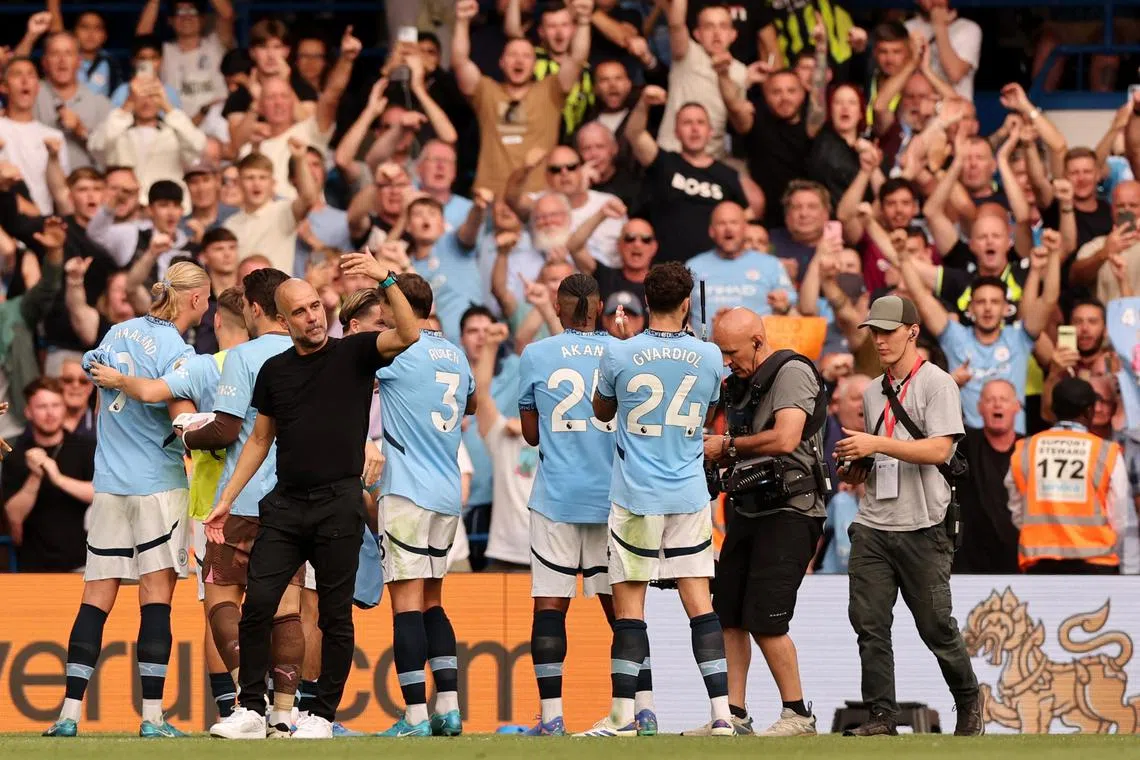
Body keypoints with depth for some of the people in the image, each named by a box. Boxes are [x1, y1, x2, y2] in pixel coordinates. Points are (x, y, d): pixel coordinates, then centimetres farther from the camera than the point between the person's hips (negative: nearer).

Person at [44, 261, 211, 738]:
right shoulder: (175, 351, -12)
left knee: (96, 599, 5)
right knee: (156, 598, -3)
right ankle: (152, 716, -5)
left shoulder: (119, 333, 9)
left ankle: (70, 713, 0)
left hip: (108, 481, 6)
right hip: (159, 483, -6)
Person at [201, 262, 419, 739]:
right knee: (257, 605, -6)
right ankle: (251, 710, 1)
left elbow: (408, 335, -17)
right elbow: (260, 440, 17)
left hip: (338, 504, -3)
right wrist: (226, 500, 13)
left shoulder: (353, 354, 1)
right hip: (285, 504, 3)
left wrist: (385, 280, -27)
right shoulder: (274, 371, 11)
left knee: (335, 614, 1)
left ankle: (324, 716, 9)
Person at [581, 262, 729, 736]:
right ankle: (721, 711, -2)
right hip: (690, 496, 2)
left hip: (634, 497, -2)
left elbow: (601, 411, 12)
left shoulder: (619, 355, -8)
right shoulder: (708, 356, -1)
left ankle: (623, 715, 1)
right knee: (700, 604, 3)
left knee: (628, 607, 1)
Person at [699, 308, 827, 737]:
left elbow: (785, 440, -24)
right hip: (750, 508, 9)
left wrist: (727, 446, -11)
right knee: (729, 616, 5)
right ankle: (734, 716, 9)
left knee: (764, 620, -12)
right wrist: (709, 453, 2)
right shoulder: (742, 383, 17)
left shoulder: (792, 373, -10)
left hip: (790, 511, -9)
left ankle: (797, 714, -3)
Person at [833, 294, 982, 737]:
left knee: (936, 626, -1)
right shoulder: (873, 392, 18)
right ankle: (882, 717, -1)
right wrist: (855, 468, 4)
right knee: (869, 623, -3)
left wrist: (877, 444, -22)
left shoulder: (937, 384, -4)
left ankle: (968, 702, 18)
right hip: (872, 527, 6)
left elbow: (939, 450, -17)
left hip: (922, 528, -6)